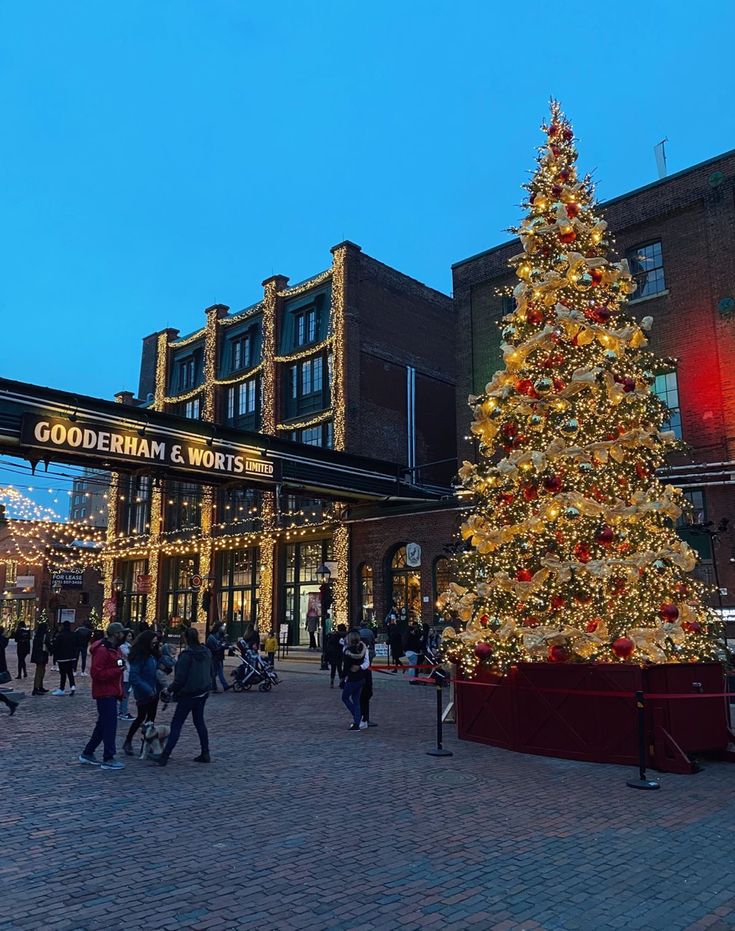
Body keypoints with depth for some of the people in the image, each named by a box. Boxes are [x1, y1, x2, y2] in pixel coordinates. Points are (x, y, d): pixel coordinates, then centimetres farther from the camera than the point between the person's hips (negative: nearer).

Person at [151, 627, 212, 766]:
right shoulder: (206, 653, 4)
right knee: (199, 721, 18)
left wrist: (170, 689, -4)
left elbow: (180, 678, -19)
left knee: (176, 724, -1)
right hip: (203, 692, 7)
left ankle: (164, 757, 2)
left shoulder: (186, 655, -19)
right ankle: (205, 754, 19)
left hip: (188, 694, -7)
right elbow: (210, 672, 14)